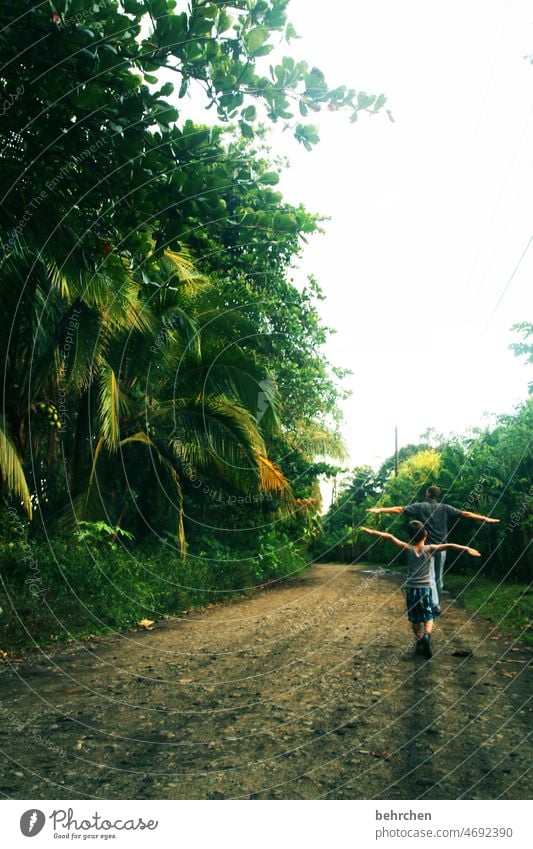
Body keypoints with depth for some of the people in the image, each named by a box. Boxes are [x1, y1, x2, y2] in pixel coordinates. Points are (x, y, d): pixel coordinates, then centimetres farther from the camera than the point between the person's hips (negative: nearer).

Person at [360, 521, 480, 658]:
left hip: (411, 589, 1)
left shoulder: (408, 549, -6)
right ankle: (427, 635, -20)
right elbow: (448, 546, -23)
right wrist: (466, 548, -29)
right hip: (425, 589, -1)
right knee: (429, 617, 7)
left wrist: (371, 531, -6)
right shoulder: (430, 549, -10)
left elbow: (390, 537, -9)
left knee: (415, 619, 15)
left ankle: (420, 642, 16)